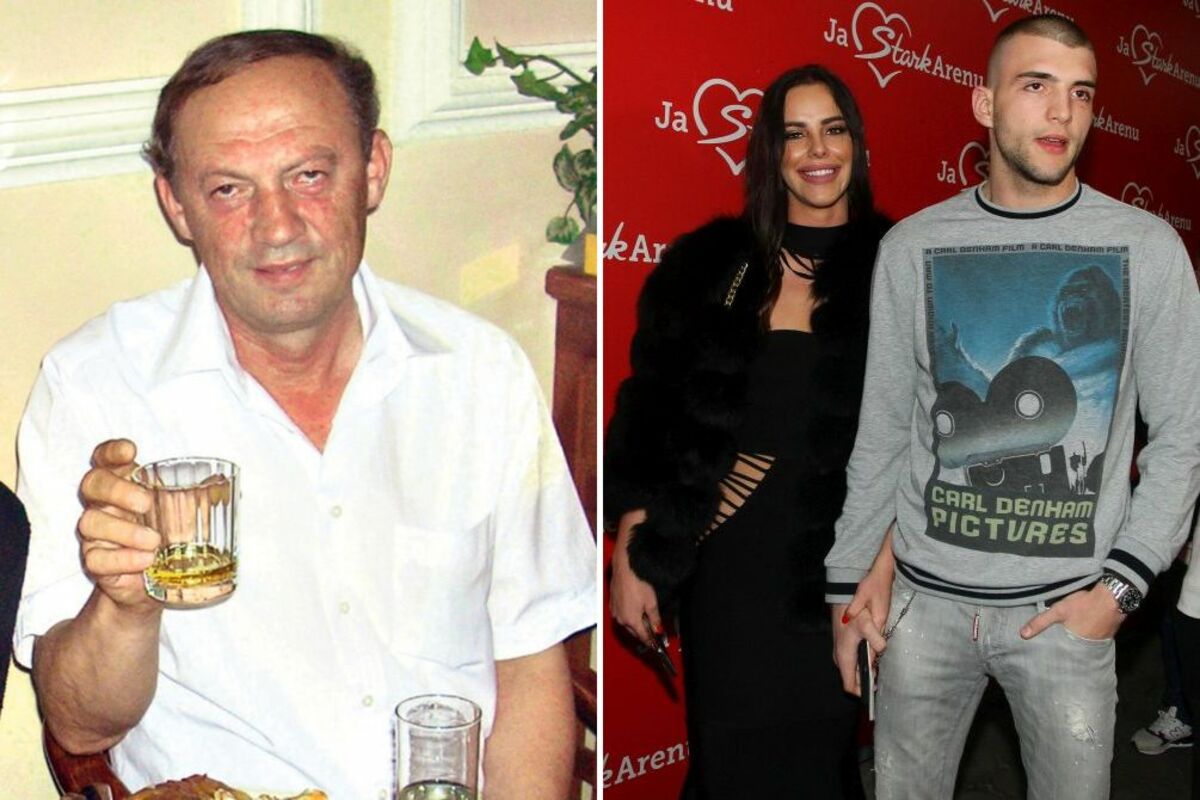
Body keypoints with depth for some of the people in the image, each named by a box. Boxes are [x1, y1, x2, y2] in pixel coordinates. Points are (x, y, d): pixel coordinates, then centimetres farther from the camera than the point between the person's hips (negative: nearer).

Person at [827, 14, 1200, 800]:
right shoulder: (912, 247, 0)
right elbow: (881, 435, 5)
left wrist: (1121, 584, -8)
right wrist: (848, 583, 6)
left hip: (1068, 608, -1)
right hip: (927, 597, 1)